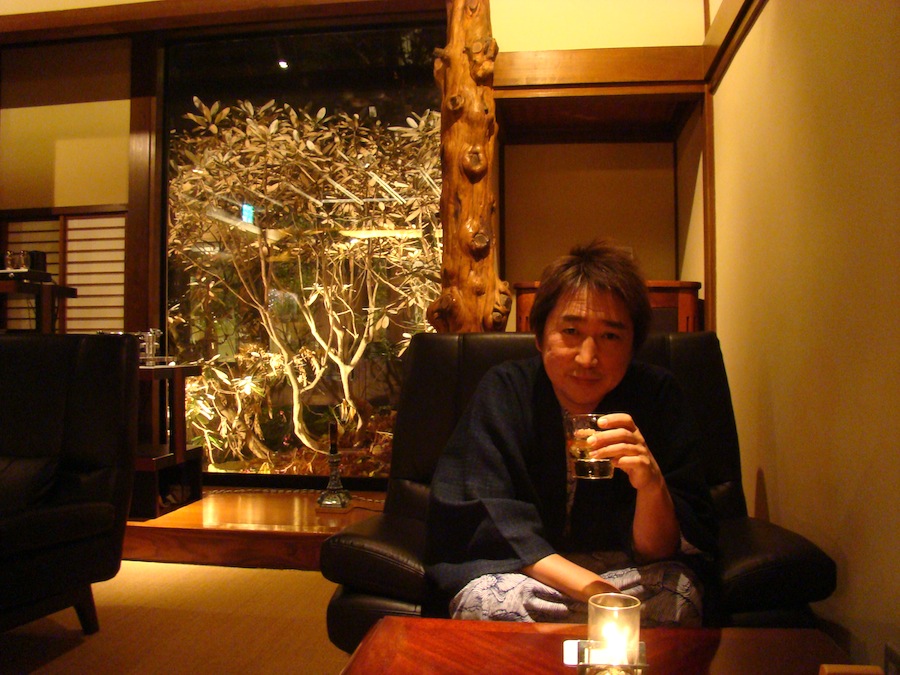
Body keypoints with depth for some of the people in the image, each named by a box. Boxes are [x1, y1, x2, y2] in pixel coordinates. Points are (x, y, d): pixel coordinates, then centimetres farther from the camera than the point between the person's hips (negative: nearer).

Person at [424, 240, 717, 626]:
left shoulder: (657, 394, -11)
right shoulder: (504, 390, -12)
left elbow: (659, 551, -10)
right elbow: (489, 522, -16)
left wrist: (652, 485, -33)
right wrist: (598, 591, -27)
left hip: (623, 568, 2)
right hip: (521, 570, -1)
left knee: (678, 595, -29)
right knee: (489, 600, -33)